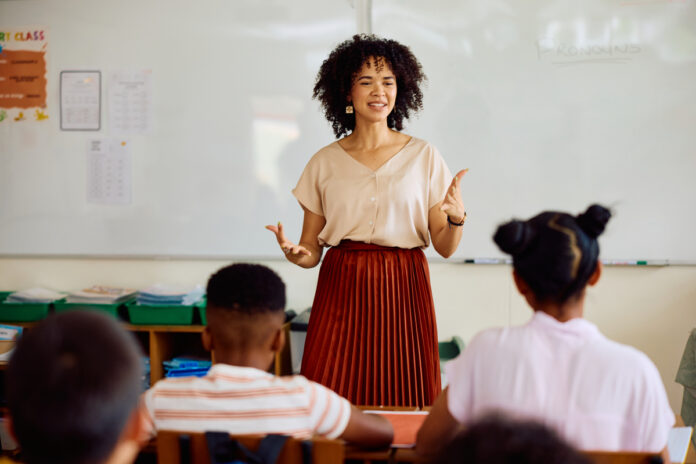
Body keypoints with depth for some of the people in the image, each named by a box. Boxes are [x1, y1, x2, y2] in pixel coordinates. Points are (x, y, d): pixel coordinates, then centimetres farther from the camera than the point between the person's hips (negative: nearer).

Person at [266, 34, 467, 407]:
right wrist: (295, 253, -14)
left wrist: (457, 218, -15)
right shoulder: (324, 163, 7)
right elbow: (311, 249, 8)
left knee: (402, 404, -2)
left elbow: (445, 247, 5)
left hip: (403, 292, 0)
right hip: (341, 291, 0)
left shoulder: (423, 157, 6)